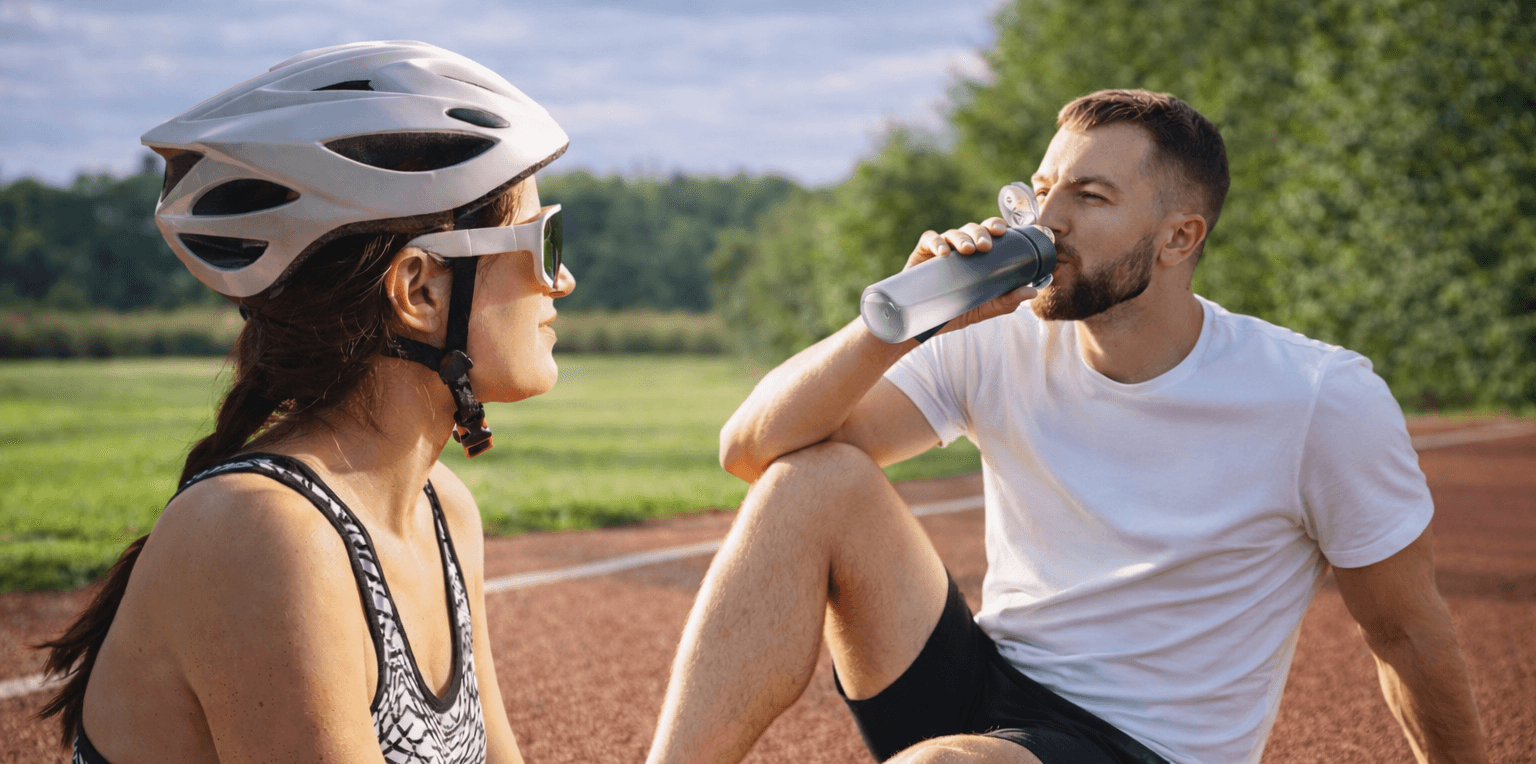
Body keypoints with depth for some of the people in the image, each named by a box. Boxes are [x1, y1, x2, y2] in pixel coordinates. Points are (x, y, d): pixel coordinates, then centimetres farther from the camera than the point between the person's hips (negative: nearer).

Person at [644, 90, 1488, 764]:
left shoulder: (1323, 402, -12)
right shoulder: (1001, 346, -4)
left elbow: (1406, 629, 1)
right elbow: (751, 448, -12)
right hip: (979, 691, 5)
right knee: (817, 479, -18)